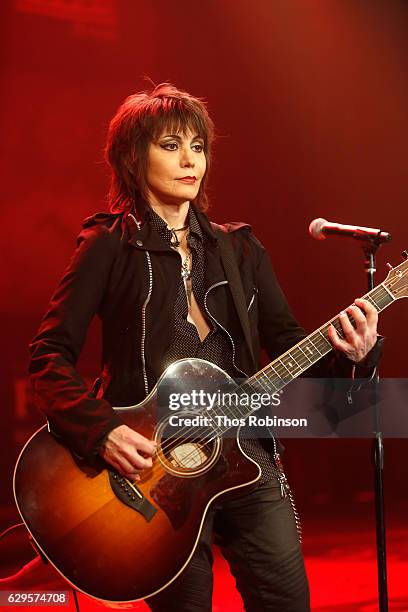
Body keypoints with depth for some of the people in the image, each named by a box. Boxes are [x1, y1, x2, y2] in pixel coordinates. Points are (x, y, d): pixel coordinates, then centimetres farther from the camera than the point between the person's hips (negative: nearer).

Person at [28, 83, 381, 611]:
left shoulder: (238, 247, 12)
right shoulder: (109, 246, -1)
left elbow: (287, 341, 7)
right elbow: (49, 355, -6)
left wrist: (350, 352, -13)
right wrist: (102, 431, -20)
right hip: (153, 465, -4)